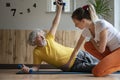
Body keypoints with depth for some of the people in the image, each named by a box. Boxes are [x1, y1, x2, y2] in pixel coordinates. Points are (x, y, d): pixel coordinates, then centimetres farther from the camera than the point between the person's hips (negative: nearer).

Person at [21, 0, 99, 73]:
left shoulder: (48, 38, -4)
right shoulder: (37, 52, -11)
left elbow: (55, 24, 2)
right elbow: (36, 66, -6)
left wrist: (59, 8, -1)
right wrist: (29, 69, -29)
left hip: (76, 54, 4)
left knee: (96, 63, 14)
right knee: (95, 68, -13)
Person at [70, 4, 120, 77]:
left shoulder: (101, 24, -26)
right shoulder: (86, 30, -3)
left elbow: (101, 50, -21)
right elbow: (76, 49, 7)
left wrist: (92, 40, -4)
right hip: (112, 50, 8)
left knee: (97, 72, -23)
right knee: (87, 45, -1)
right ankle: (110, 62, 4)